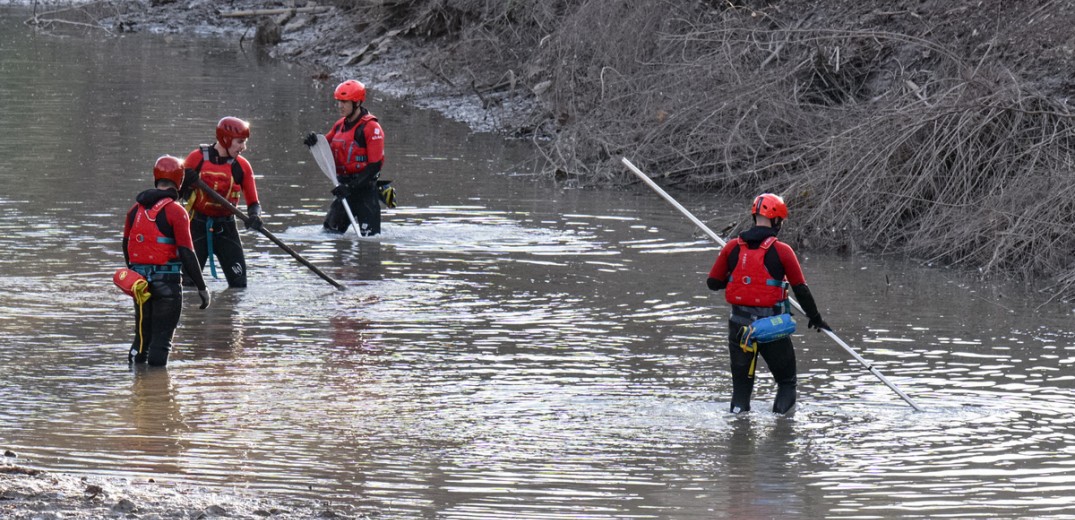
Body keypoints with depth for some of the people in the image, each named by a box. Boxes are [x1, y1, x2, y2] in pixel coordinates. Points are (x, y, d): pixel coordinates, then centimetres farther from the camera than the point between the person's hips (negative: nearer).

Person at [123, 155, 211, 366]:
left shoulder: (136, 209, 7)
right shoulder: (175, 211, -13)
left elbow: (126, 246, 17)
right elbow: (186, 253, -16)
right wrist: (201, 287, -11)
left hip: (139, 278, 5)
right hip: (166, 282, -5)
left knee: (142, 333, 17)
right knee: (162, 338, 0)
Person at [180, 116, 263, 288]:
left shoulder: (242, 166, 0)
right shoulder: (197, 158, -6)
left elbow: (253, 202, 1)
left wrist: (254, 217, -22)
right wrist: (186, 181, -22)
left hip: (225, 227, 2)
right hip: (197, 226, -2)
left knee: (238, 280, -4)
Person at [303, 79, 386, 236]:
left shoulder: (371, 127, -13)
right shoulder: (340, 125, 11)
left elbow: (375, 165, -17)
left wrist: (351, 186, -23)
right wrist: (314, 142, -5)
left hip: (365, 188, -8)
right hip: (345, 189, 8)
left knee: (369, 238, -11)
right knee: (329, 232, 11)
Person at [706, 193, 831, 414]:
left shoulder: (732, 248, -1)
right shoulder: (782, 251, -9)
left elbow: (713, 283, 4)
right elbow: (800, 289, -3)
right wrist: (815, 318, 10)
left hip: (739, 326, 3)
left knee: (741, 385, 14)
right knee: (786, 382, 12)